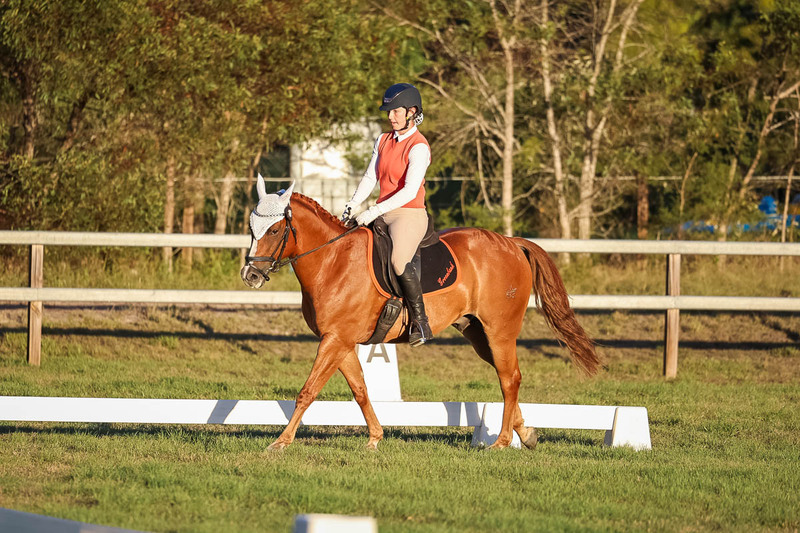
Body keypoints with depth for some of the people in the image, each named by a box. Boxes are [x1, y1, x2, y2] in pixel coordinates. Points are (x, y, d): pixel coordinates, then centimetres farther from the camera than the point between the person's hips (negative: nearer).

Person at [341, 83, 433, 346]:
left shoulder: (418, 147, -12)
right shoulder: (383, 141, 13)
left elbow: (410, 191, -21)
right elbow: (370, 177, 14)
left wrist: (375, 211, -26)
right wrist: (352, 205, -2)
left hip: (410, 214, -9)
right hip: (383, 214, 9)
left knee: (399, 261, -32)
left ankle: (420, 323, -24)